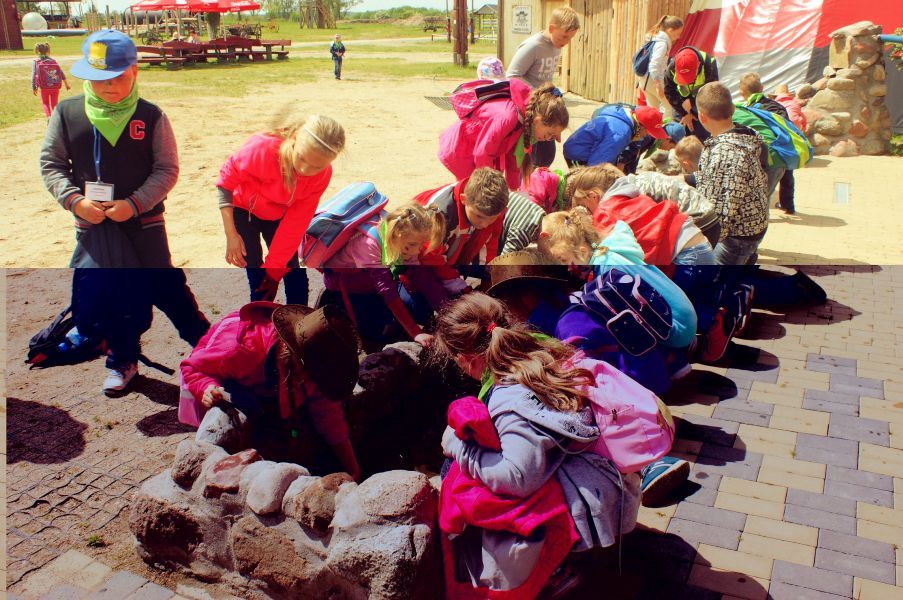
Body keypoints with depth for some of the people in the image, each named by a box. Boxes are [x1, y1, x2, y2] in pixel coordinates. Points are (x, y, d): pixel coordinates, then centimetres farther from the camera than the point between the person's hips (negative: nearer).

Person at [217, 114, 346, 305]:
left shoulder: (323, 175, -27)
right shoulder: (262, 148, -39)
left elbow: (296, 222, -20)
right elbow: (226, 180, -22)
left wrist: (275, 265, -18)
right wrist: (231, 235, -25)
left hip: (279, 216, 3)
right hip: (244, 210, -3)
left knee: (293, 271, -1)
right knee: (257, 275, -8)